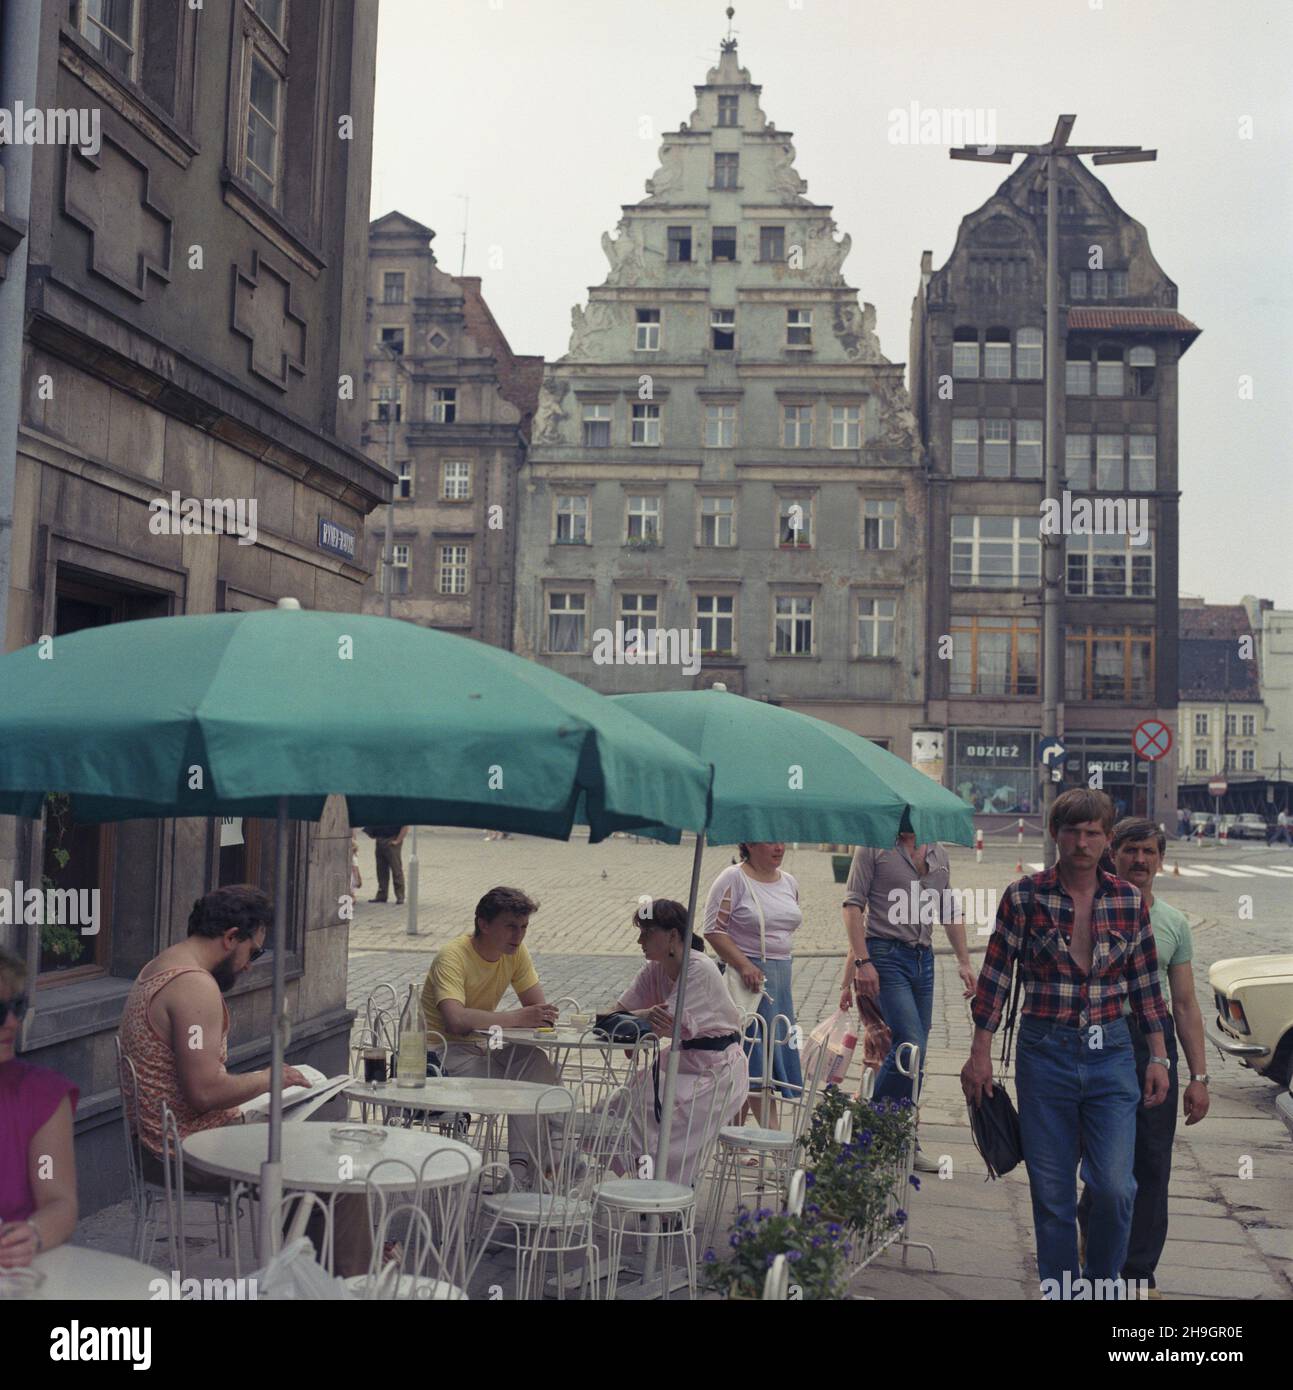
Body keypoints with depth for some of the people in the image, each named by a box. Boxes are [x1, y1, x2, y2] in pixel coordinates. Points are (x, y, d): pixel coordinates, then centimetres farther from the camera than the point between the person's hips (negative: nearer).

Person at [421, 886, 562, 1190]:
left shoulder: (515, 952, -1)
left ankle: (520, 1170, -24)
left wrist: (542, 1017, -23)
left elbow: (538, 1005, 1)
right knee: (524, 1084, -29)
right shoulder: (453, 957, -23)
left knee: (538, 1063, -24)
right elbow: (455, 1019, -39)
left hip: (484, 1043, 7)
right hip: (445, 1049, -7)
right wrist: (516, 1018, -37)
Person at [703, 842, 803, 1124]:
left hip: (780, 974, 7)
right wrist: (744, 965, -21)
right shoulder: (733, 879, -9)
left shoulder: (789, 882, 12)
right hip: (744, 973, -7)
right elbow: (714, 930, -13)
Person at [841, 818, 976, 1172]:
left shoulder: (939, 855, 16)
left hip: (923, 958, 6)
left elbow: (949, 913, 23)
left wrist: (964, 961, 16)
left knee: (914, 1053, 7)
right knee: (911, 1045, -17)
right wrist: (862, 961, -16)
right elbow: (853, 904, -7)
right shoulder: (875, 847, -2)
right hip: (886, 954, -6)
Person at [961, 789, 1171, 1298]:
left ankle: (1102, 1282, 20)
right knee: (1051, 1196, 6)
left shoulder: (1129, 900, 2)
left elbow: (1146, 987, 8)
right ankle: (1059, 1290, 24)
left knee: (1115, 1186, -6)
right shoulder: (1023, 896, -5)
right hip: (1044, 1055, -1)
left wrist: (1158, 1057, 6)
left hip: (1111, 1055, 1)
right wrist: (980, 1053, -3)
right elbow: (994, 978, -1)